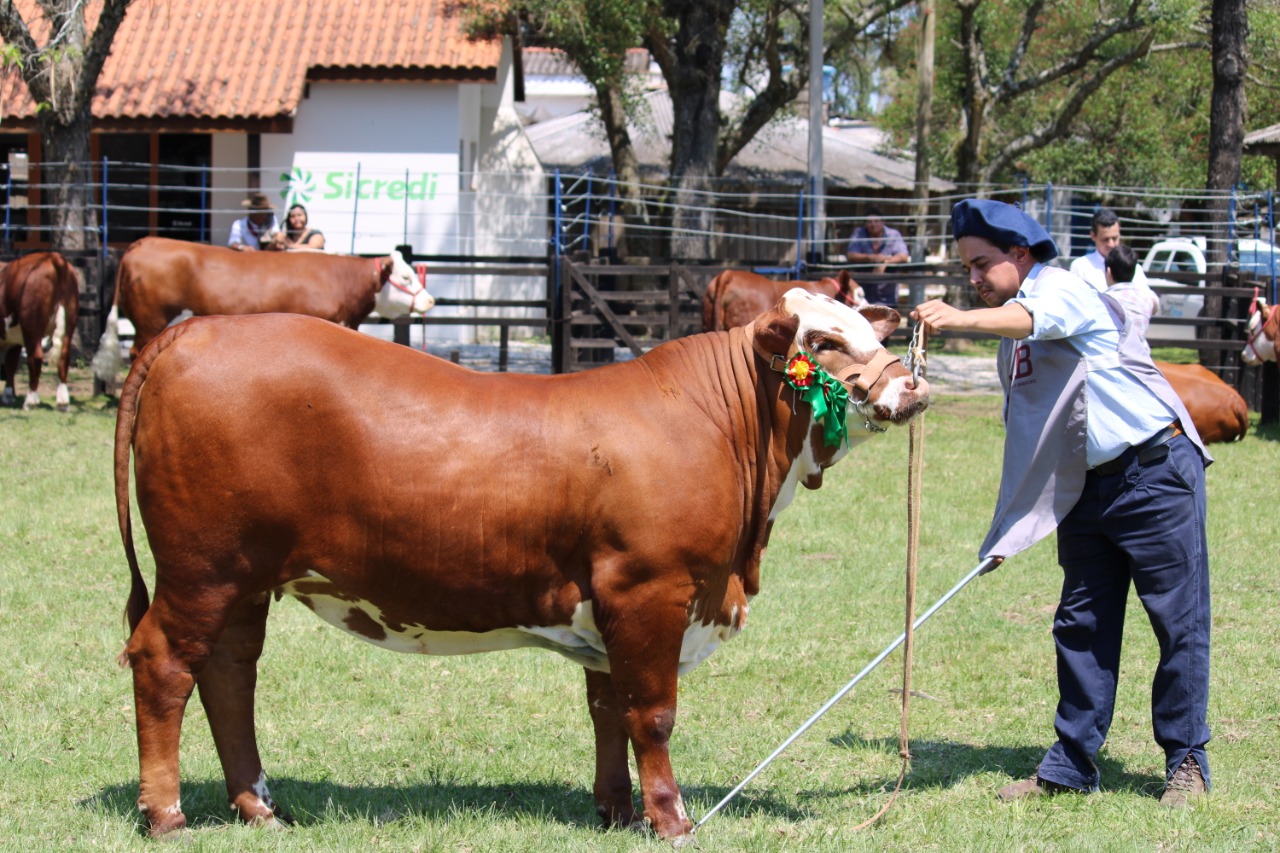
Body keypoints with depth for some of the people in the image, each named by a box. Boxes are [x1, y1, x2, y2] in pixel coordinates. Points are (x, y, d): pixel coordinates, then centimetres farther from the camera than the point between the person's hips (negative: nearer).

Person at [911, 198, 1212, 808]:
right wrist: (1008, 529, 17)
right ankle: (1070, 766, 14)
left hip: (1157, 471, -9)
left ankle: (1186, 762, 7)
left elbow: (1032, 319, -37)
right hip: (1086, 486, 9)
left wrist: (961, 319, -56)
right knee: (1081, 626, 8)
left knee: (1180, 621, -2)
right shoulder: (1011, 341, 14)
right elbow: (1028, 430, 20)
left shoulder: (1061, 289, -12)